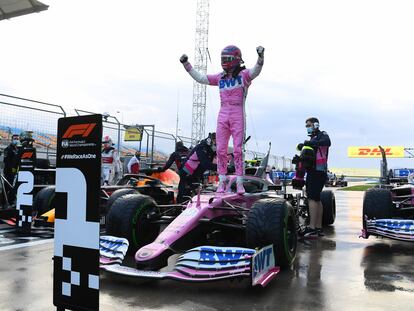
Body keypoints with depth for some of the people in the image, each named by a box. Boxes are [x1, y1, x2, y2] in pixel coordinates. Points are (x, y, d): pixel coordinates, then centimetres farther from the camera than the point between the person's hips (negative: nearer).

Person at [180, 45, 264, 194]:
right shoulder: (220, 77, 13)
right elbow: (200, 78, 17)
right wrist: (186, 64, 11)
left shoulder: (244, 75, 2)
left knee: (238, 150, -4)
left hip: (238, 116, -4)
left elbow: (256, 70, -18)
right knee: (221, 149, 2)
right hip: (223, 116, 4)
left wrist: (261, 56, -37)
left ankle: (239, 183, 2)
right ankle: (222, 181, 11)